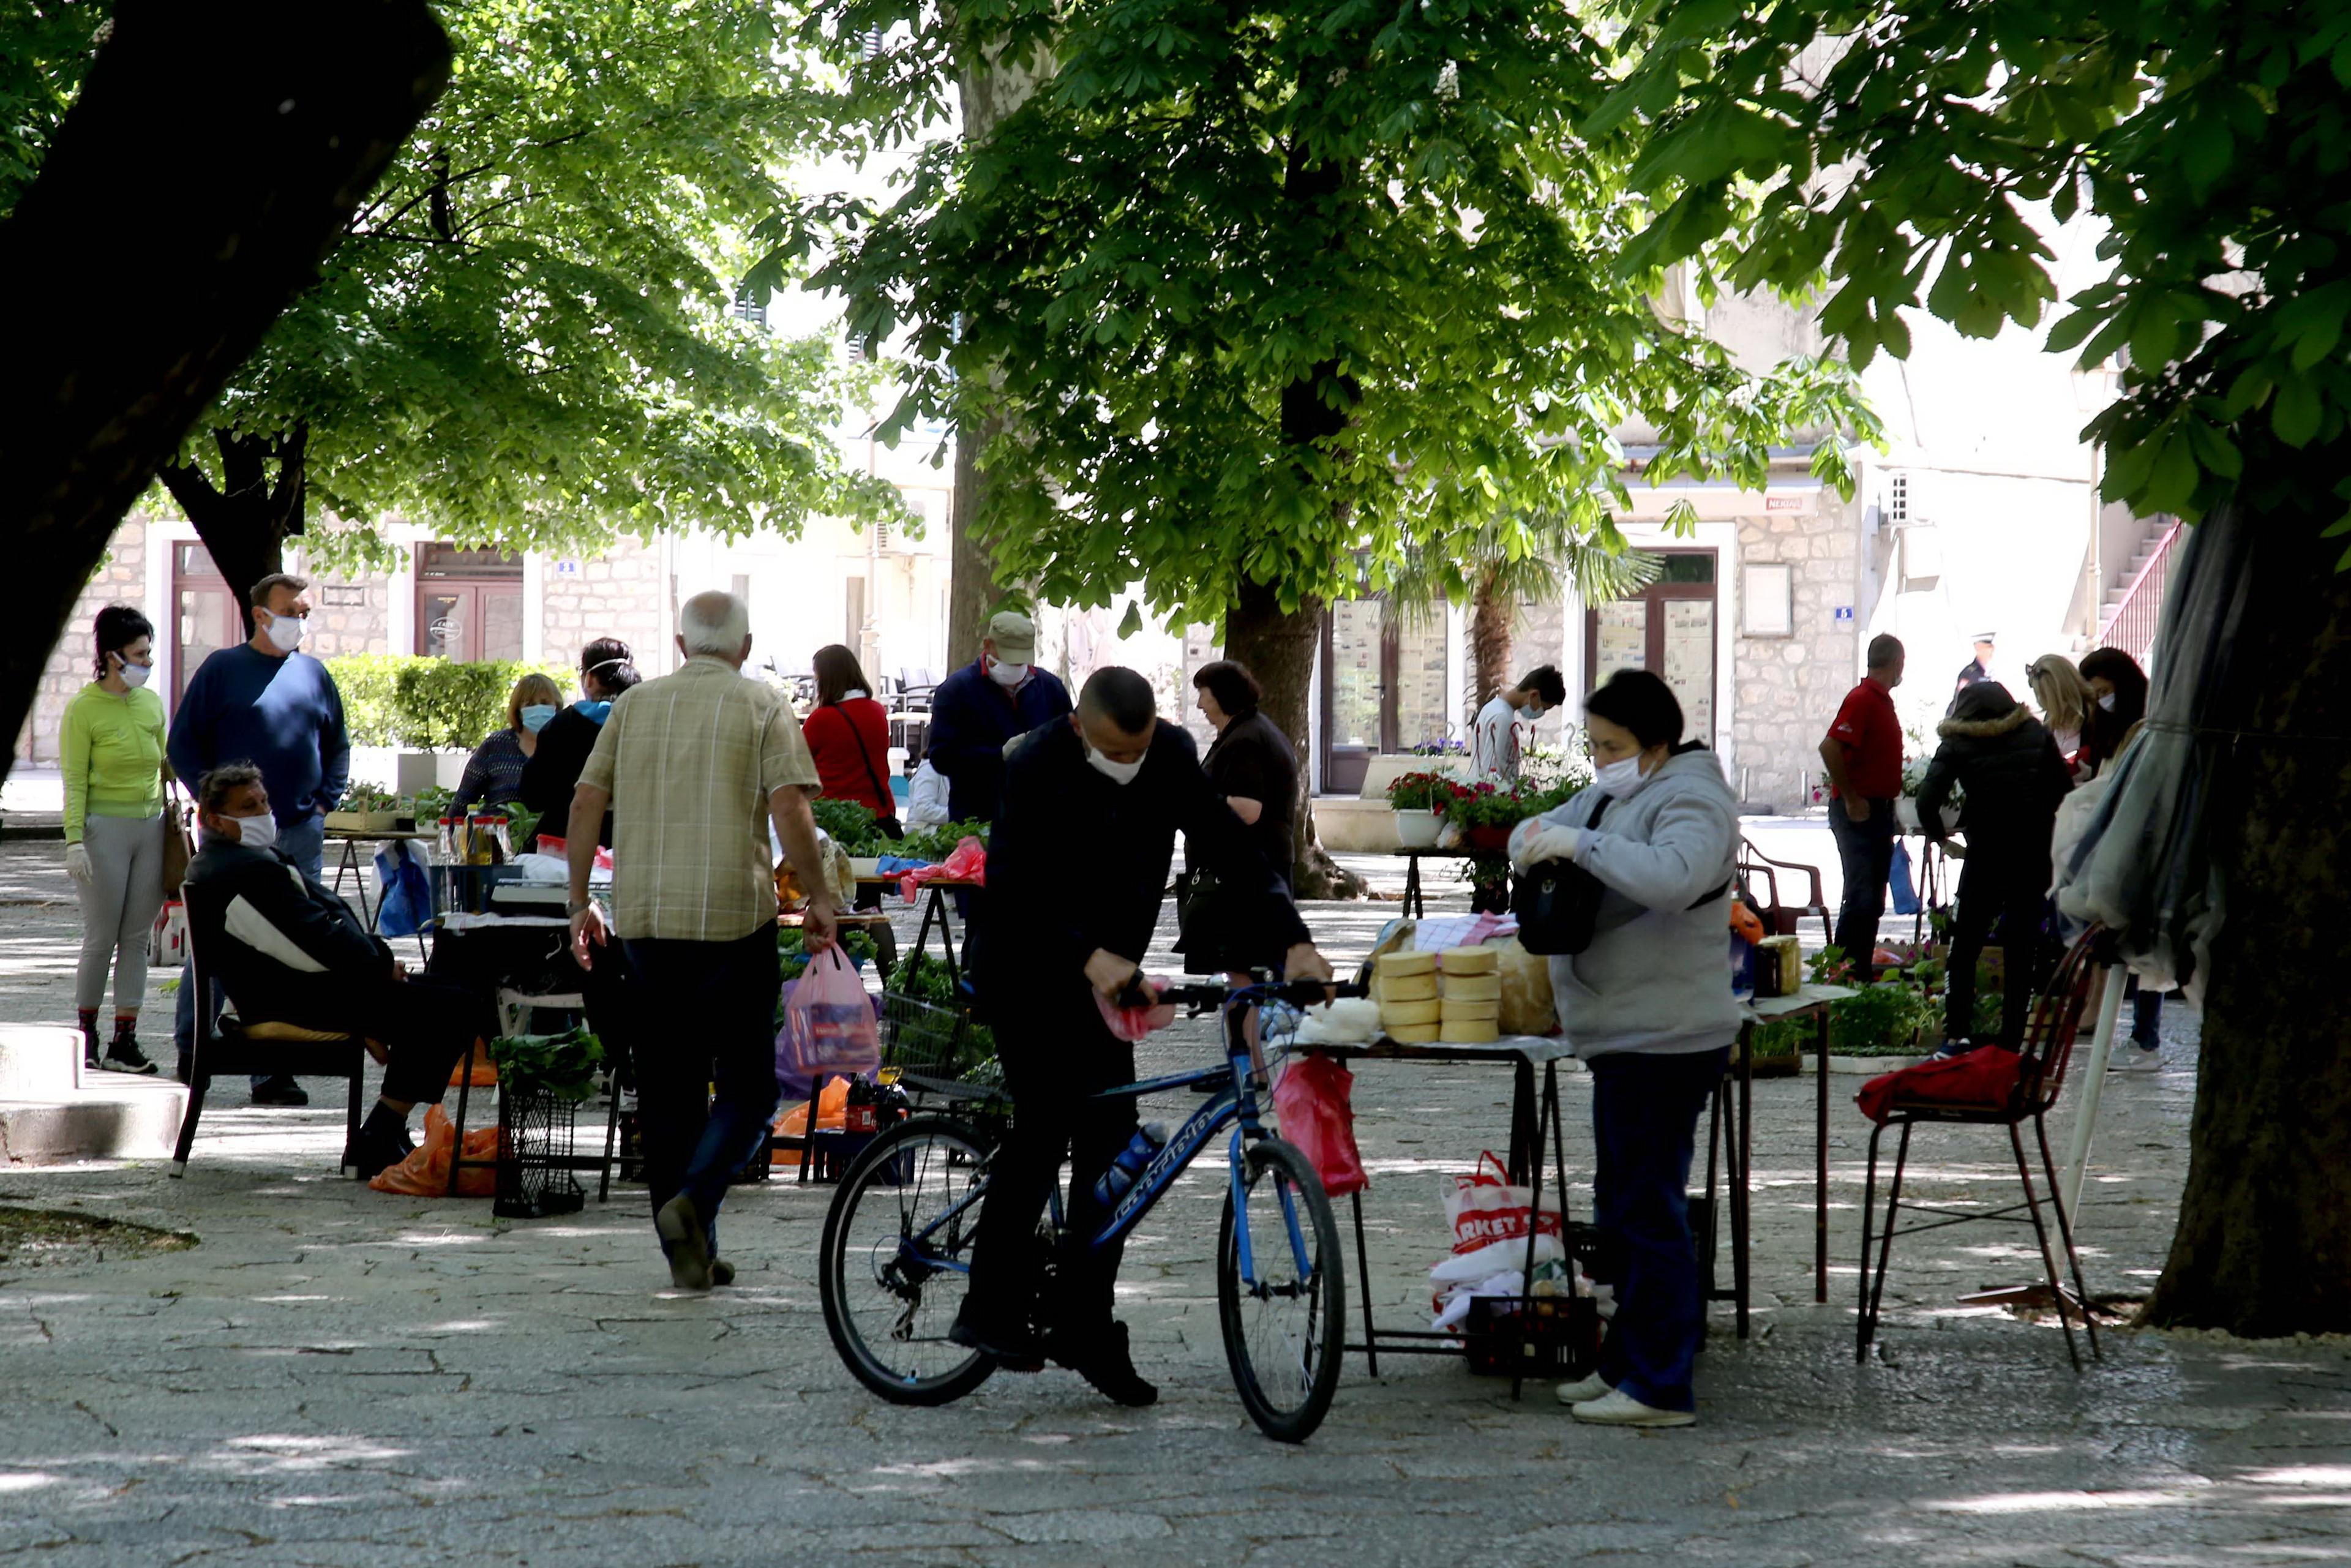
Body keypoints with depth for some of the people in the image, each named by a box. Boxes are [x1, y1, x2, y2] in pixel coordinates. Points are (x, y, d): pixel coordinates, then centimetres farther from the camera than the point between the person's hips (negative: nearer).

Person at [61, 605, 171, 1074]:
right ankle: (86, 1033, 15)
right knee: (101, 938, -1)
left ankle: (124, 1042, 7)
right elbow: (75, 781, -8)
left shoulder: (152, 702, 10)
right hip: (105, 828, -5)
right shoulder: (83, 709, -7)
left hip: (151, 826, 5)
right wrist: (74, 840, -14)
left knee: (137, 938, 4)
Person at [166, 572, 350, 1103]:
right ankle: (190, 1053, 14)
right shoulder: (223, 670, 1)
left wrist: (326, 799, 9)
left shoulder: (314, 674, 12)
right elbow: (182, 745, 2)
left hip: (301, 835, 4)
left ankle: (274, 1069, 6)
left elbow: (338, 745, 22)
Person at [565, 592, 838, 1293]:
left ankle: (691, 1253, 11)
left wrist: (581, 903, 14)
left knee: (668, 1090, 10)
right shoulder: (762, 707, 1)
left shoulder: (635, 704, 12)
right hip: (734, 916, -4)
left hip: (644, 919, 4)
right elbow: (789, 806, -10)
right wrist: (818, 898, -2)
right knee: (747, 1084, 4)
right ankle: (694, 1197, -19)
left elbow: (586, 803, 8)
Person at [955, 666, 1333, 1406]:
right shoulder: (1036, 767, -20)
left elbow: (1231, 850, -9)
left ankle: (1085, 1326, 8)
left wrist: (1293, 941, -22)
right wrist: (1089, 956, -39)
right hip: (1032, 971, -5)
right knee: (1043, 1124, -14)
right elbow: (1013, 890, -26)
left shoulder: (1173, 757, -8)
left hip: (1107, 971, 5)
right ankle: (992, 1309, -5)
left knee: (1107, 1142, 2)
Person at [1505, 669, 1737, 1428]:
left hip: (1665, 1040, -10)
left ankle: (1660, 1386, -4)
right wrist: (1536, 838, 0)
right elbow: (1535, 832, 24)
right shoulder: (1614, 793, 16)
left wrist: (1582, 844, -28)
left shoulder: (1691, 800, -14)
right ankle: (1627, 1363, 28)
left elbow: (1672, 876, -34)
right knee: (1621, 1204, 17)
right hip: (1623, 1033, 10)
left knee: (1647, 1207, -8)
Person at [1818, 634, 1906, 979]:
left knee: (1873, 900, 11)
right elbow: (1830, 747, -26)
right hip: (1859, 813, -10)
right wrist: (1851, 800, -21)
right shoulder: (1863, 699, -15)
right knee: (1861, 899, -12)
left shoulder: (1883, 701, 15)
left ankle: (1863, 973, 16)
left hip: (1880, 811, 10)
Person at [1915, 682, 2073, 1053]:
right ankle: (2012, 1039, 6)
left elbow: (1928, 799, -11)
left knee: (1965, 944, 10)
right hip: (2035, 854, 2)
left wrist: (1940, 838, 3)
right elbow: (2065, 789, 4)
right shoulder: (2035, 734, 7)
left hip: (1985, 853, -2)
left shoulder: (1958, 744, 1)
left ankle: (1957, 1033, 2)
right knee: (2022, 947, 8)